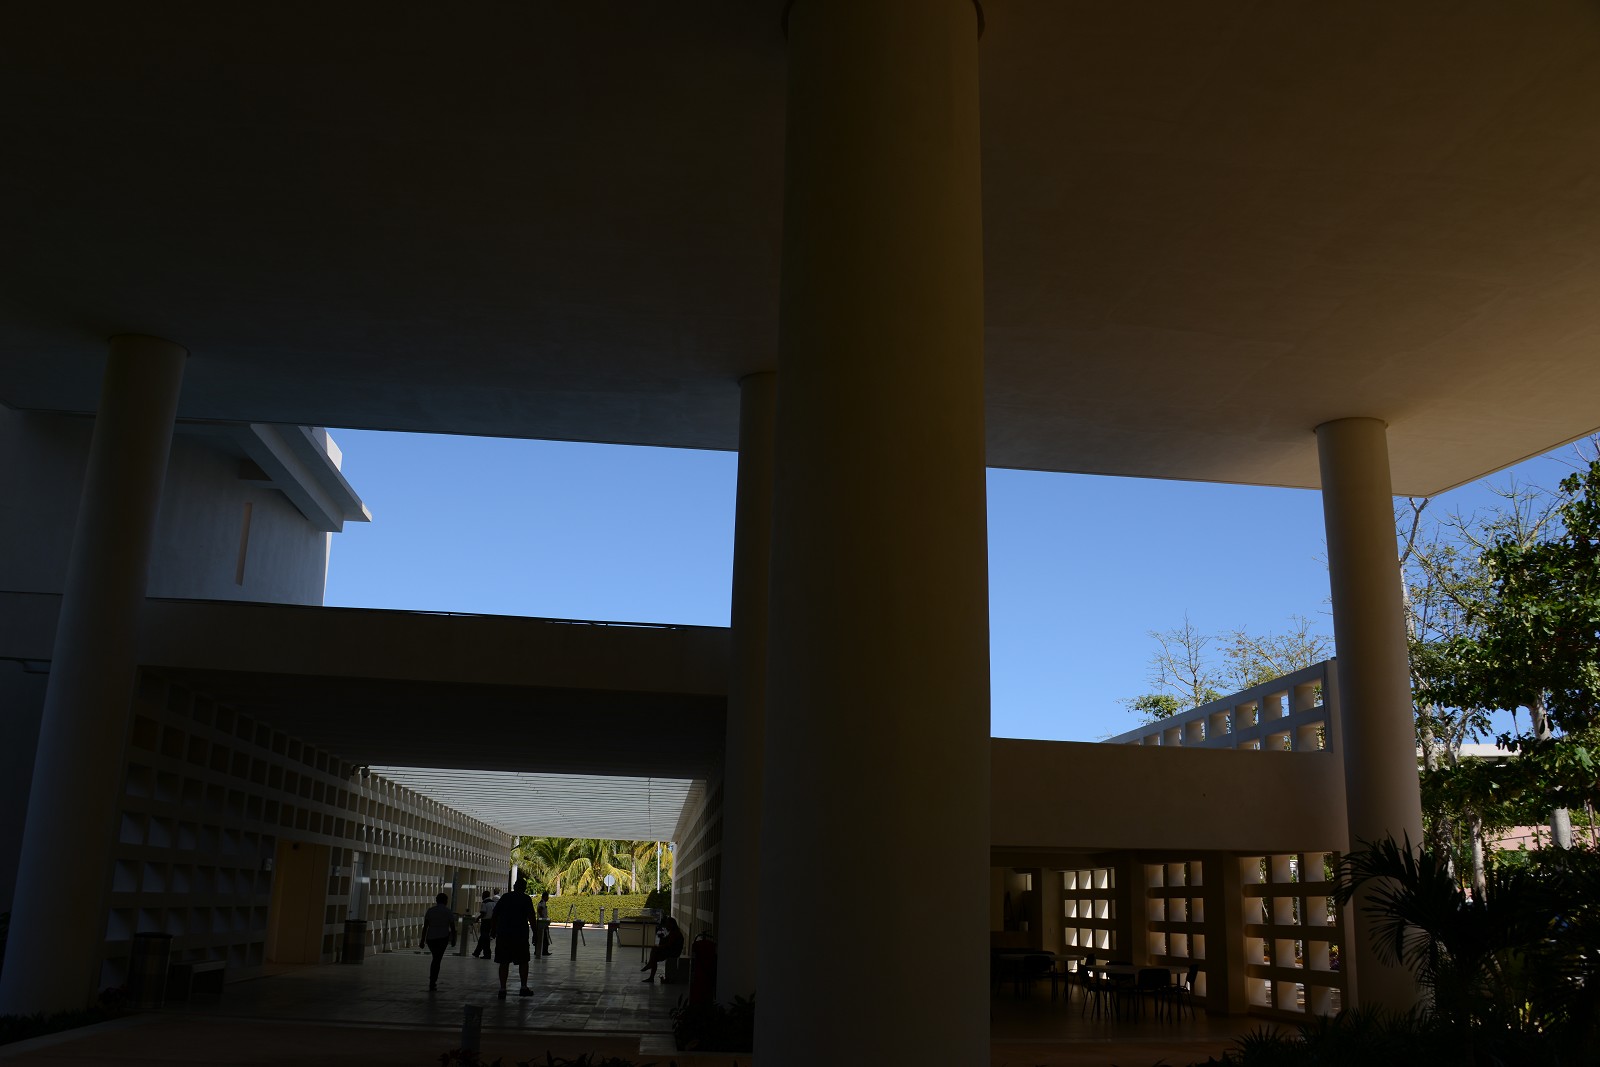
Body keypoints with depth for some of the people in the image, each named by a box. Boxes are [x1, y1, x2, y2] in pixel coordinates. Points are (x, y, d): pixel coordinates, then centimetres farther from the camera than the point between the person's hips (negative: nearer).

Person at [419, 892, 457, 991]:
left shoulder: (430, 910, 3)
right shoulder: (448, 912, -3)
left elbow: (425, 926, 1)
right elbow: (452, 927, -2)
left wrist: (423, 940, 5)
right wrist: (453, 939, 11)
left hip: (430, 938, 3)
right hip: (442, 938, -3)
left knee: (436, 958, 22)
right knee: (437, 960, 2)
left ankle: (433, 981, 24)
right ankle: (432, 984, -3)